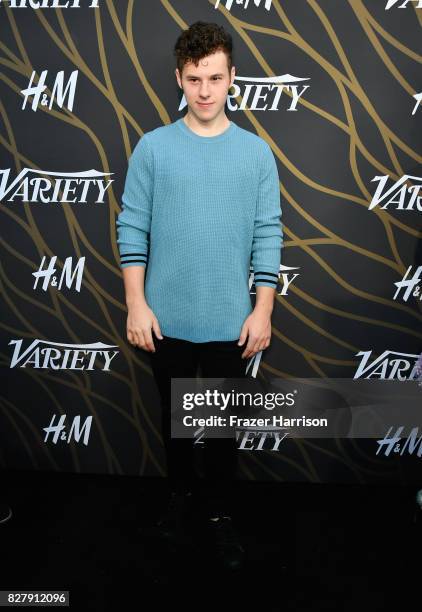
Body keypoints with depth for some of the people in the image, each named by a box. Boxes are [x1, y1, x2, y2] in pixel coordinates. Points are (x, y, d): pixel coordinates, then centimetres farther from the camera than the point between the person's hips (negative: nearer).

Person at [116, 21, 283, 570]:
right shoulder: (153, 147, -2)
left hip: (231, 321, 0)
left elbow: (268, 235, -1)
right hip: (167, 318, 1)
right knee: (174, 416, 17)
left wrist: (264, 310, -5)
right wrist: (136, 303, -8)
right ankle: (181, 490, 41)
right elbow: (132, 228, -2)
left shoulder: (256, 152, 0)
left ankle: (220, 513, 32)